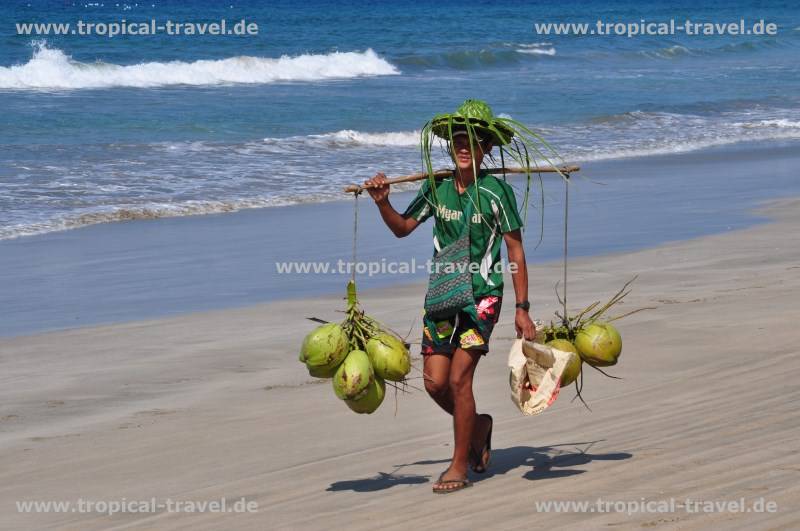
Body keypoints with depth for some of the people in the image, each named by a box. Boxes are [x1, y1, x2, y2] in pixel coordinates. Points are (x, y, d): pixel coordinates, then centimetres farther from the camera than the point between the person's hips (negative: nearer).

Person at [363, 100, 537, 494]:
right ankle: (477, 425, 31)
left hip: (482, 296, -5)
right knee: (434, 381, 1)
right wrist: (382, 203, -4)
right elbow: (403, 228, 16)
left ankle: (459, 466, 2)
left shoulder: (496, 191, -10)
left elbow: (516, 252, -7)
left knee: (459, 378, -11)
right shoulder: (436, 187, 2)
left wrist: (522, 309, -9)